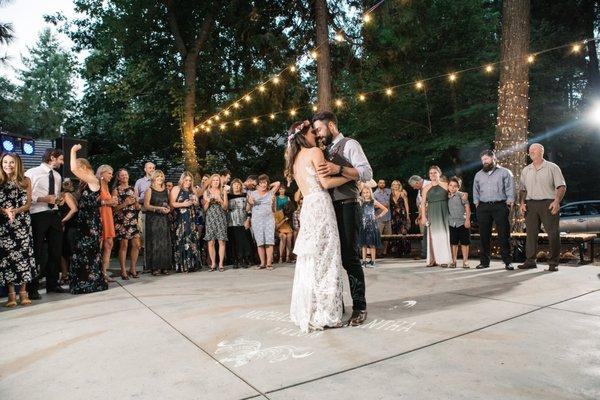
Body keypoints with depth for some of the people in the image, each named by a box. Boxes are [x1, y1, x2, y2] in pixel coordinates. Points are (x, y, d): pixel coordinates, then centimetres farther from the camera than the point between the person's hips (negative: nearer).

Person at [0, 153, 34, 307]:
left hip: (22, 224, 0)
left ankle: (23, 293, 6)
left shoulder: (25, 181, 5)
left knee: (23, 255, -1)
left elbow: (28, 204, 2)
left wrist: (16, 211, -14)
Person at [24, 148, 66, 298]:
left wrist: (58, 200, 3)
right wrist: (43, 199, -20)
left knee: (56, 251, 11)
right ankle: (32, 288, 11)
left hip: (54, 215, 7)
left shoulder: (57, 176, 14)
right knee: (37, 252, -1)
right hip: (38, 216, -7)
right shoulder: (32, 173, -6)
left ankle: (52, 283, 25)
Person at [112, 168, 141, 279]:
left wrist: (135, 202, -4)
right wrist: (124, 204, -15)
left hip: (133, 220, 4)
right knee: (124, 245, -3)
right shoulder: (116, 190, 2)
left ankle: (133, 269, 11)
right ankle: (123, 271, 6)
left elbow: (138, 207, 17)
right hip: (121, 220, -4)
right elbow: (114, 207, -4)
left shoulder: (133, 190, 14)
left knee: (137, 244, -1)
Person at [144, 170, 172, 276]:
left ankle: (164, 267, 7)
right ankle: (154, 267, -2)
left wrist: (168, 208, 0)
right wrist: (159, 208, -17)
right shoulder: (150, 190, 1)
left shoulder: (165, 190, 15)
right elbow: (146, 205, -7)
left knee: (165, 243, 2)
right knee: (154, 243, -6)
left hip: (164, 219, 5)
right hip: (153, 219, -4)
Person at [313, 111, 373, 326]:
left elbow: (367, 173, -14)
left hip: (346, 207, -8)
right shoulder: (326, 151, 21)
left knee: (350, 257, -8)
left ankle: (360, 307, 3)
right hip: (328, 208, 8)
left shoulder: (349, 145, -1)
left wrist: (339, 169, -24)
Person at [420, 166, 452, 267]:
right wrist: (423, 216, -1)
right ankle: (434, 259, 6)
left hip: (444, 213, -2)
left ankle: (444, 259, 3)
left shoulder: (445, 185, 4)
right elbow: (423, 203, 7)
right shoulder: (426, 188, 9)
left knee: (444, 235, -2)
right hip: (432, 214, 2)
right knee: (433, 236, 2)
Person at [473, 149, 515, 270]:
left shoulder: (505, 172, 7)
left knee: (503, 234, -4)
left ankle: (507, 262, 3)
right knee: (484, 235, 4)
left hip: (500, 207, -3)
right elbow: (475, 191, 20)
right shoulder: (478, 175, 18)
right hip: (483, 207, 3)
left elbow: (510, 189, 2)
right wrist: (477, 203, 9)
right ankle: (484, 261, 11)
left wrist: (509, 202, -7)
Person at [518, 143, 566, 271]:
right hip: (530, 204, 3)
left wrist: (557, 201, -15)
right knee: (531, 233, 3)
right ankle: (530, 261, 9)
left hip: (548, 204, -3)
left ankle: (553, 263, 3)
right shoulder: (526, 170, 16)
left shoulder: (552, 168, 4)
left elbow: (561, 186, -1)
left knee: (553, 234, -4)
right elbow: (522, 189, 18)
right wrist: (521, 203, 3)